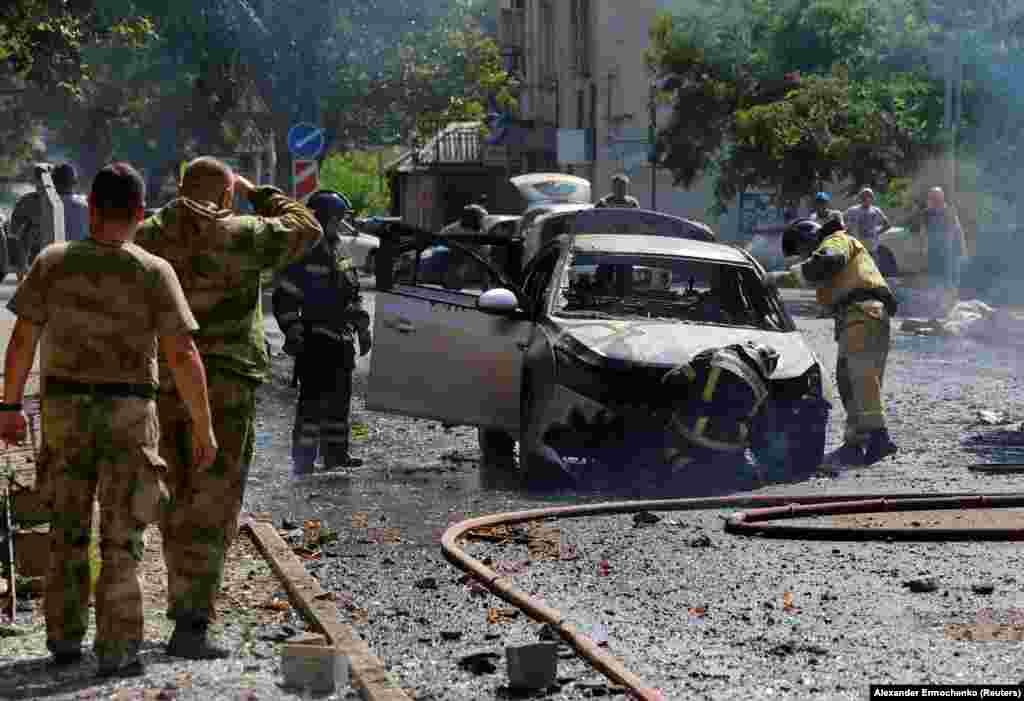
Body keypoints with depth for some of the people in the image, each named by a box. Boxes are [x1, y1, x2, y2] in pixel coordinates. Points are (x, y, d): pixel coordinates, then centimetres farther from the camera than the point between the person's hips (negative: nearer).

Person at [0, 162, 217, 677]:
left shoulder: (52, 262, -4)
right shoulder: (154, 273, -10)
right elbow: (183, 355, -13)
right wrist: (202, 427, -6)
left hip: (64, 407, 2)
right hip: (128, 411, -2)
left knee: (68, 527, 16)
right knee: (121, 534, 5)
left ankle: (64, 639, 22)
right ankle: (116, 650, 4)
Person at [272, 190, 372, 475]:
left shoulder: (340, 254, 18)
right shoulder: (304, 255, -8)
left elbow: (353, 296, 27)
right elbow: (284, 299, -11)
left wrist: (362, 328, 22)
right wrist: (292, 332, -17)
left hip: (341, 338, 8)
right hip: (316, 339, -8)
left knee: (339, 398, 13)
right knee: (315, 398, -11)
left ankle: (335, 451, 23)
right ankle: (303, 459, -9)